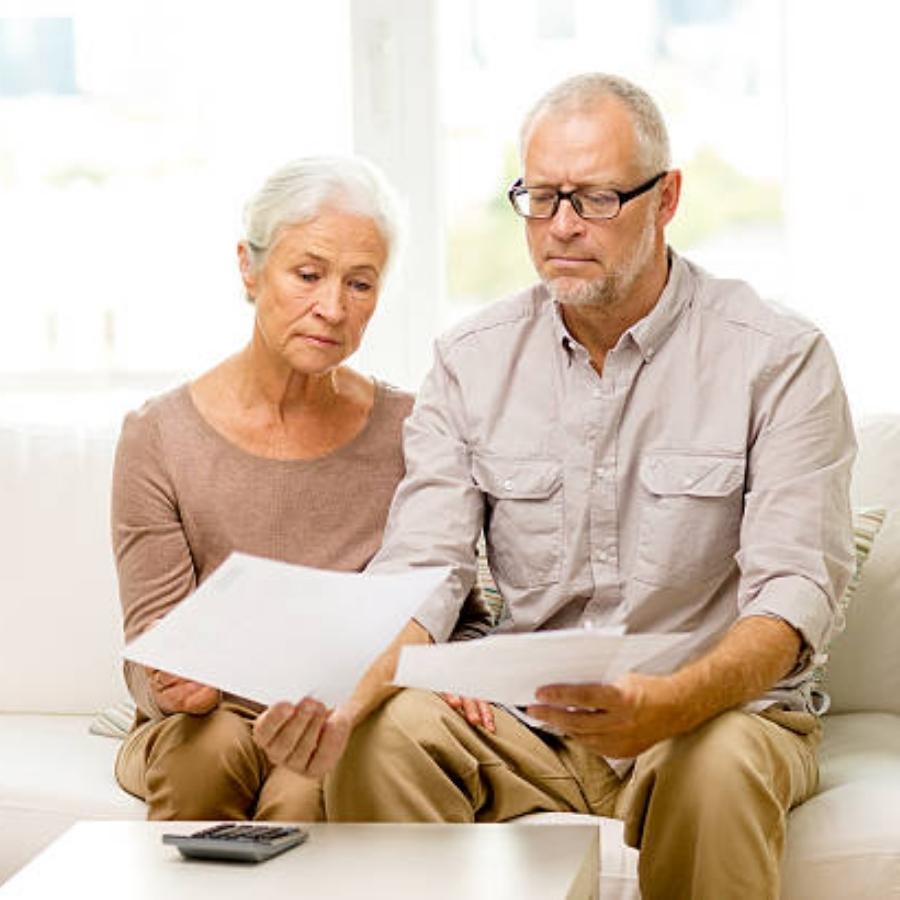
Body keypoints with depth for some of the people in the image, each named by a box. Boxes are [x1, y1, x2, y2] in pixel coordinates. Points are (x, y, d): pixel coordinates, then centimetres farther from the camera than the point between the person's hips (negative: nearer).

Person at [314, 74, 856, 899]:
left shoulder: (778, 358, -6)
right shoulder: (472, 360, 5)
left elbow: (795, 591, -16)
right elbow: (420, 564, -3)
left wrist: (671, 703, -37)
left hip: (722, 707, -2)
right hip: (526, 722, 2)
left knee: (720, 764, -37)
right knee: (382, 735, -27)